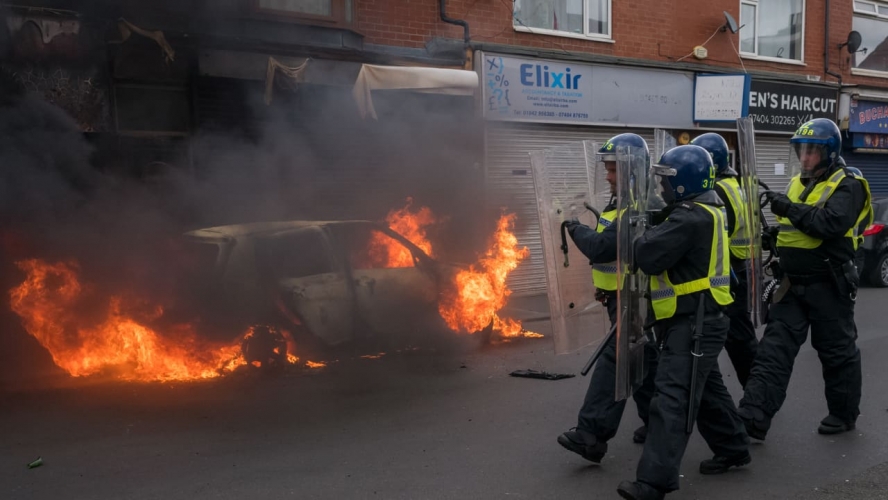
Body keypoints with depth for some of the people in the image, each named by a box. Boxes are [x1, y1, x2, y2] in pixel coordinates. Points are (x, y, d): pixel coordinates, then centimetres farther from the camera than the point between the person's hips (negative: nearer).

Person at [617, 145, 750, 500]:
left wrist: (646, 236, -5)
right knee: (706, 390, 23)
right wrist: (654, 235, 0)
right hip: (695, 321, 11)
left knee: (673, 399, -12)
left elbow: (649, 257, -24)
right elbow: (672, 256, 15)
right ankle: (732, 448, 40)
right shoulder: (703, 213, 15)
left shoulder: (691, 219, -20)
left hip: (694, 324, -11)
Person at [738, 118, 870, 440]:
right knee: (774, 349, -2)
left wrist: (792, 209, -26)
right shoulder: (797, 183, 13)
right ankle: (753, 417, -5)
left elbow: (833, 224, -27)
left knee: (837, 353, 10)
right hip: (793, 284, 7)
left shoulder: (847, 186, -9)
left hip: (828, 285, -6)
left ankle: (844, 414, 29)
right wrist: (776, 233, 7)